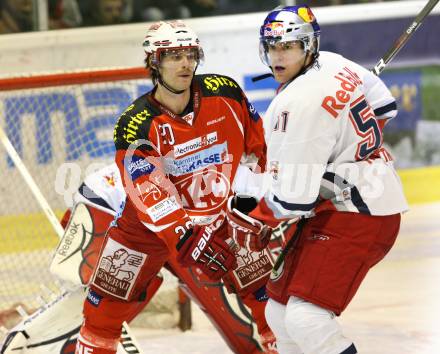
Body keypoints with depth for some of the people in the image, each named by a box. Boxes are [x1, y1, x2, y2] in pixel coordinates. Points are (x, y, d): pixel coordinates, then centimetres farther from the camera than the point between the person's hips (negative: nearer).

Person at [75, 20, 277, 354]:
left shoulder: (225, 92, -14)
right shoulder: (135, 125, -23)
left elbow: (257, 141, 4)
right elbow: (150, 194, -30)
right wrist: (187, 240, -40)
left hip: (221, 216, 2)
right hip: (149, 224, -2)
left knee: (267, 295, -4)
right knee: (106, 303, 1)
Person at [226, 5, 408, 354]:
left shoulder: (301, 102, -24)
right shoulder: (334, 64, 4)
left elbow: (293, 196, -22)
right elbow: (384, 107, 23)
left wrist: (254, 221, -5)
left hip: (357, 219, -11)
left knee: (305, 316, -23)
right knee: (280, 311, 15)